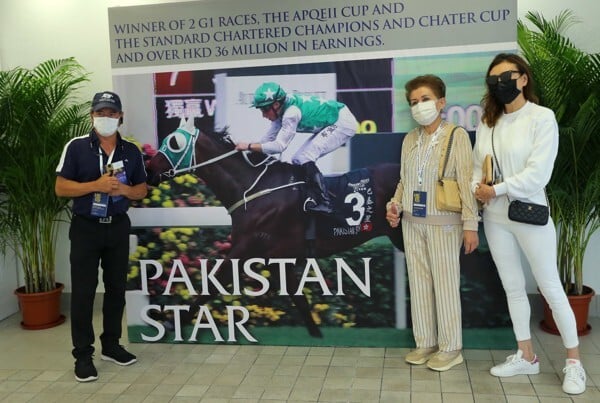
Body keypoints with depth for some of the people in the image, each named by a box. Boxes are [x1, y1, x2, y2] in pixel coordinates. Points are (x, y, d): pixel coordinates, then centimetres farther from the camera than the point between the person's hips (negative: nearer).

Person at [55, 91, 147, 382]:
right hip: (85, 227, -3)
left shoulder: (131, 151, 4)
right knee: (83, 291, -1)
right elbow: (61, 188, -8)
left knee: (116, 288, 11)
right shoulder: (76, 147, -5)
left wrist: (125, 190, -12)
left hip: (118, 226, 4)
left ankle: (111, 345, 25)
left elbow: (141, 189, 10)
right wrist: (96, 185, -21)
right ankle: (83, 355, 8)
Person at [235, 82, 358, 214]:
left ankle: (323, 203, -18)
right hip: (331, 125, 10)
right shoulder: (281, 110, -2)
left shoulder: (291, 113, -29)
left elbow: (279, 146, -29)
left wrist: (249, 146, -26)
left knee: (305, 158, -19)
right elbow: (269, 137, 5)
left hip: (344, 123, -10)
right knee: (298, 160, 7)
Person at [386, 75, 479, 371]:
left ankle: (451, 348, 15)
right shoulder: (410, 139, 9)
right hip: (412, 222, 5)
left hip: (443, 223, -5)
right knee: (418, 283, 10)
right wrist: (395, 205, -1)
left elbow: (466, 182, -10)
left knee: (445, 285, 2)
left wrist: (471, 224, -14)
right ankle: (425, 343, 23)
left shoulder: (456, 135, -6)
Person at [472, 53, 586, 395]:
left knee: (551, 288, 3)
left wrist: (496, 189, -15)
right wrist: (478, 190, -13)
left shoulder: (542, 117, -9)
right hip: (495, 216, 6)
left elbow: (538, 173, -17)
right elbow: (477, 166, 6)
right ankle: (526, 356, 26)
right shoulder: (488, 122, 8)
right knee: (513, 287, 13)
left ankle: (574, 363, 17)